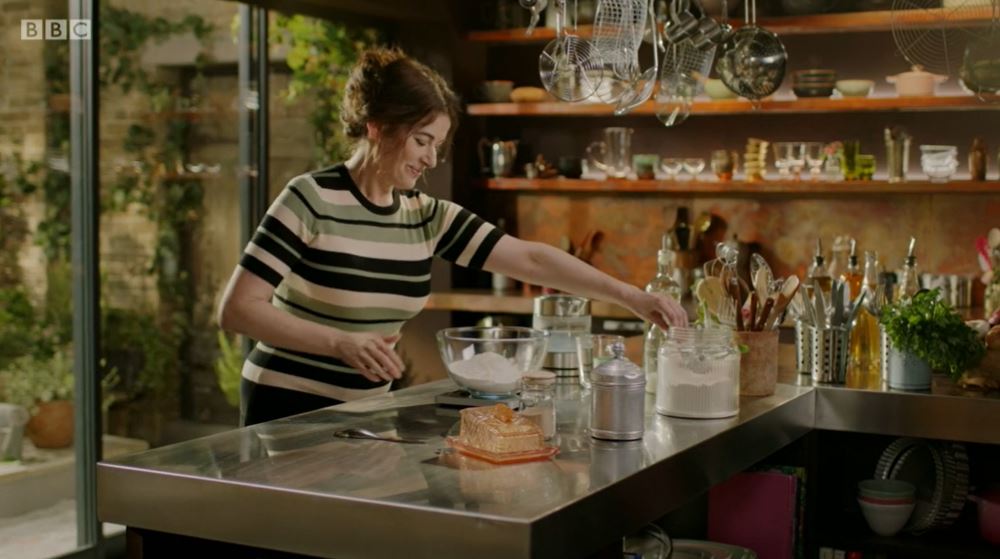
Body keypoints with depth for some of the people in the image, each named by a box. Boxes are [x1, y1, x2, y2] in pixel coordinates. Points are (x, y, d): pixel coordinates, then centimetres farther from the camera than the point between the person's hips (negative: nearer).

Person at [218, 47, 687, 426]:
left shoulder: (428, 217, 1)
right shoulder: (311, 199, -16)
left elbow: (530, 260, -2)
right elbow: (236, 309, -19)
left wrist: (629, 296, -10)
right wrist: (341, 343, -28)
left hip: (364, 410, 6)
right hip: (289, 410, -6)